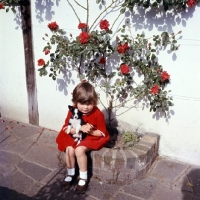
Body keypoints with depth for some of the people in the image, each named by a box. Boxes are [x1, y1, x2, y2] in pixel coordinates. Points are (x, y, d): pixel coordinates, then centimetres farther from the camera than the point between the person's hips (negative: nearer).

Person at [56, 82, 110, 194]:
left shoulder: (98, 114, -20)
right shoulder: (72, 111, -11)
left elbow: (102, 133, -13)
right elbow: (66, 129, -11)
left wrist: (90, 131, -29)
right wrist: (80, 128, -27)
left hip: (92, 138, -3)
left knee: (79, 150, -28)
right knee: (69, 149, -23)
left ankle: (83, 178, -8)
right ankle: (70, 174, 3)